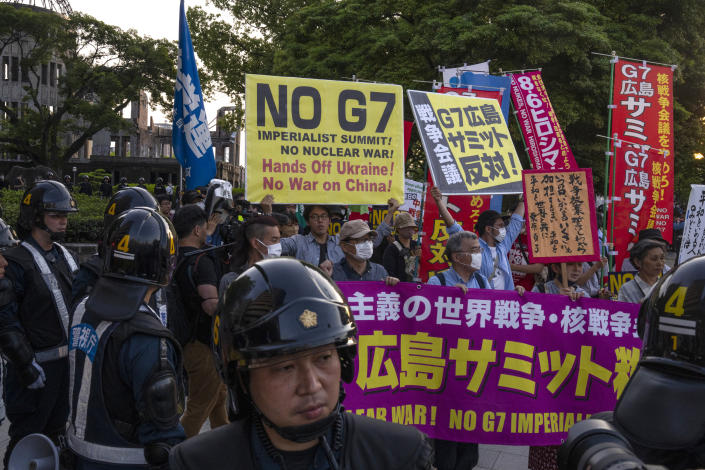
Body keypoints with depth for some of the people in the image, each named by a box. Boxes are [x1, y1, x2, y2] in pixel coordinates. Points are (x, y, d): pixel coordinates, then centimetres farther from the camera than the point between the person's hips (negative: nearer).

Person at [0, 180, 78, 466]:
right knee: (27, 435, 1)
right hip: (37, 365, -8)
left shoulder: (63, 256, 11)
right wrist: (26, 365, -22)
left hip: (67, 362, 8)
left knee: (56, 431, 20)